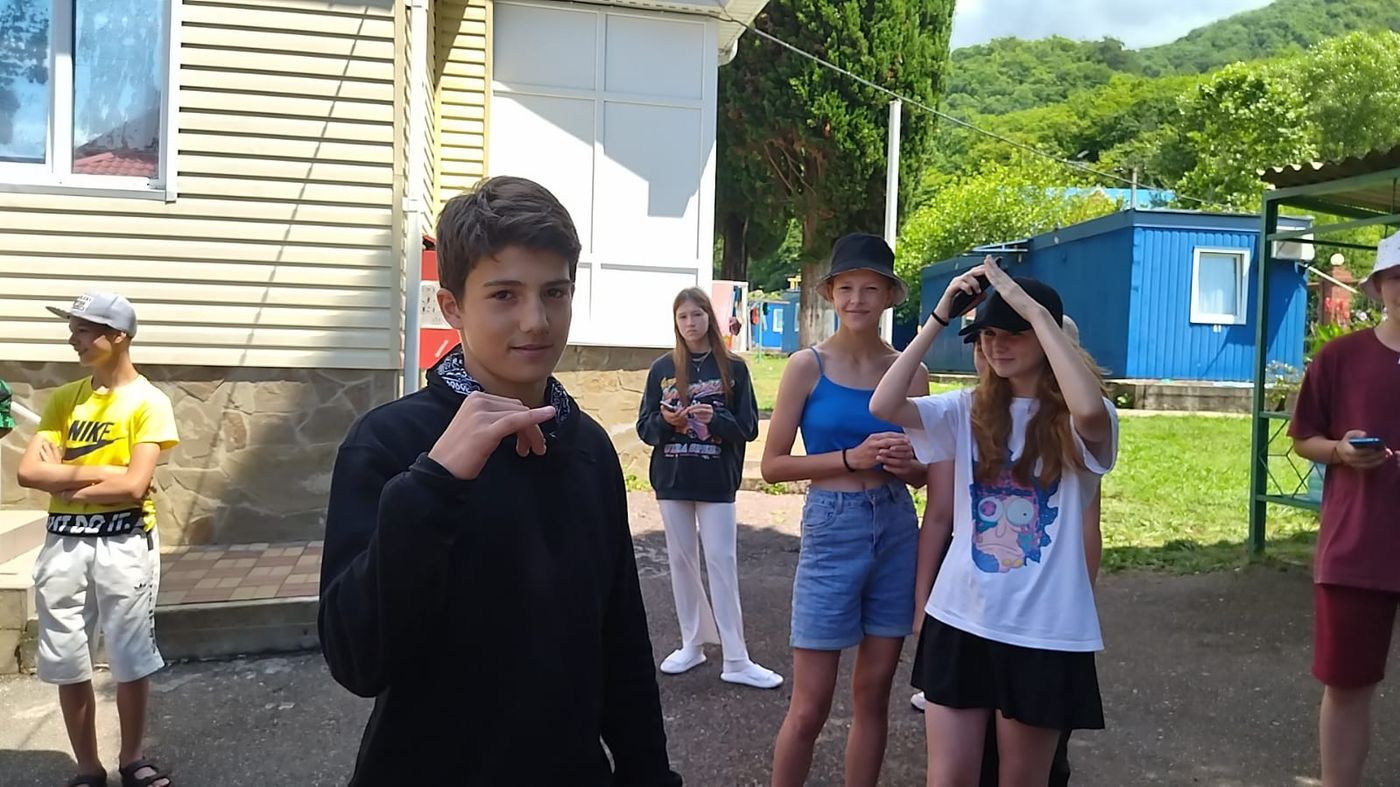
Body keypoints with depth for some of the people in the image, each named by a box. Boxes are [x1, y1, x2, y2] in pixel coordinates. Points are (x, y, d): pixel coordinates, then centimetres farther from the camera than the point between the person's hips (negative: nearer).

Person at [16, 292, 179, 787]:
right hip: (64, 542, 4)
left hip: (124, 542, -4)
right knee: (67, 662, 8)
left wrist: (64, 480, -6)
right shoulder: (64, 399, 9)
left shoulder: (149, 401, -6)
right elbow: (29, 471, -2)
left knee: (131, 659, 3)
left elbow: (133, 486, -15)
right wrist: (101, 473, -12)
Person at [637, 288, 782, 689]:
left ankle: (736, 660, 2)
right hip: (672, 480, 2)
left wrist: (714, 419, -20)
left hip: (717, 482, -2)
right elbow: (644, 427, 3)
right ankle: (693, 643, 24)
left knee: (722, 563, -3)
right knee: (681, 561, 10)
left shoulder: (733, 368, -1)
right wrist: (666, 421, -18)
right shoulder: (662, 368, 3)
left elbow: (749, 427, -2)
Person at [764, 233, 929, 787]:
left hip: (897, 530, 4)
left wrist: (907, 462, -10)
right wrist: (852, 457, -16)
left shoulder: (909, 372, 4)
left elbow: (921, 474, 13)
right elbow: (773, 465, -7)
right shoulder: (807, 366, -5)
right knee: (810, 705, 2)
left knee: (873, 695, 13)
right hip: (833, 529, -3)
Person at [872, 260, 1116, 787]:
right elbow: (883, 406, -11)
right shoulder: (968, 409, 3)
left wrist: (1035, 310, -24)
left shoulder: (1077, 422, -6)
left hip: (1044, 631, -2)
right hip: (960, 619, 3)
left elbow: (1089, 410, -31)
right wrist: (939, 317, -12)